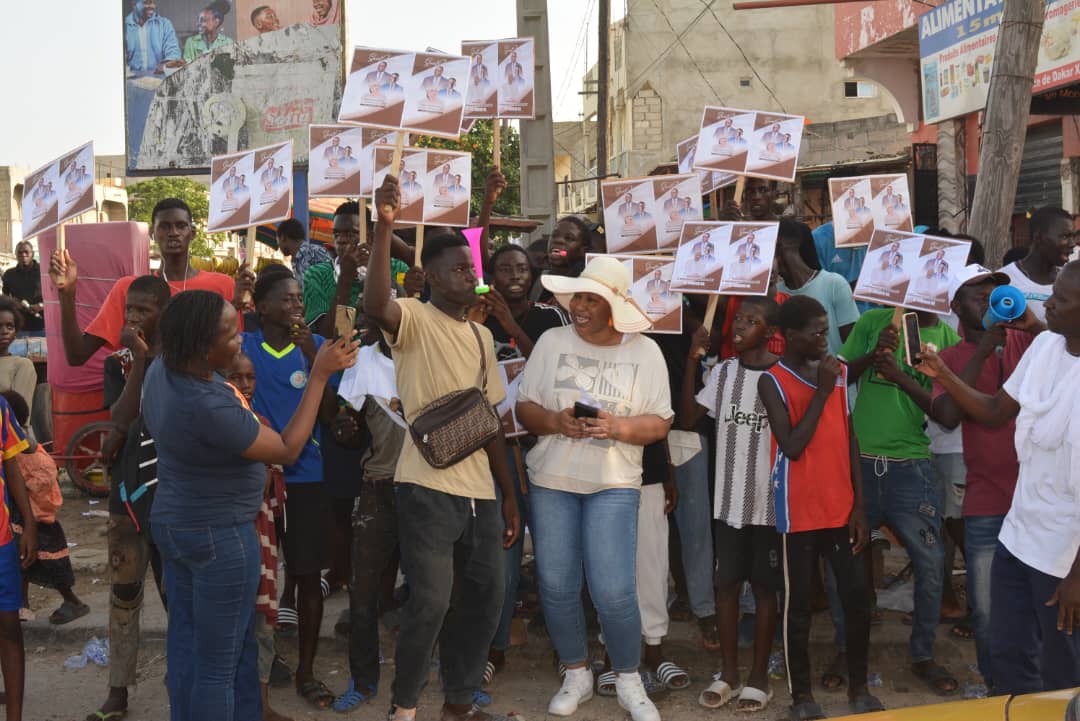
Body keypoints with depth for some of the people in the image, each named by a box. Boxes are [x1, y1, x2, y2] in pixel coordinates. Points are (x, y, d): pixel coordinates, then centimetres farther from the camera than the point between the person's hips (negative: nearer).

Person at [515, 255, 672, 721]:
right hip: (551, 479, 2)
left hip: (613, 484, -2)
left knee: (613, 590, -9)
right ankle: (576, 676, 26)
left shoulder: (645, 352, -1)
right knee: (556, 586, 6)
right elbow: (524, 408, 3)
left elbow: (660, 423, -1)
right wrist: (555, 421, -17)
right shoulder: (552, 342, 1)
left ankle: (629, 682, 13)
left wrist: (618, 427, -19)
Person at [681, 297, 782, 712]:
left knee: (764, 587, 7)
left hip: (770, 500, -3)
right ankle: (728, 673, 21)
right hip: (728, 498, 3)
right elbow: (688, 420, -3)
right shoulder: (723, 372, 4)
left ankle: (759, 676, 18)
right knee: (727, 584, 9)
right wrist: (692, 361, -7)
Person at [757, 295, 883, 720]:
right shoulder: (773, 381, -8)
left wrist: (859, 504, 6)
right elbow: (792, 446, -17)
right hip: (799, 512, -4)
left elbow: (849, 439, 10)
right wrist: (821, 392, -14)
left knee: (858, 597, 5)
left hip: (842, 509, 4)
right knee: (799, 604, 4)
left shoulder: (840, 372, 7)